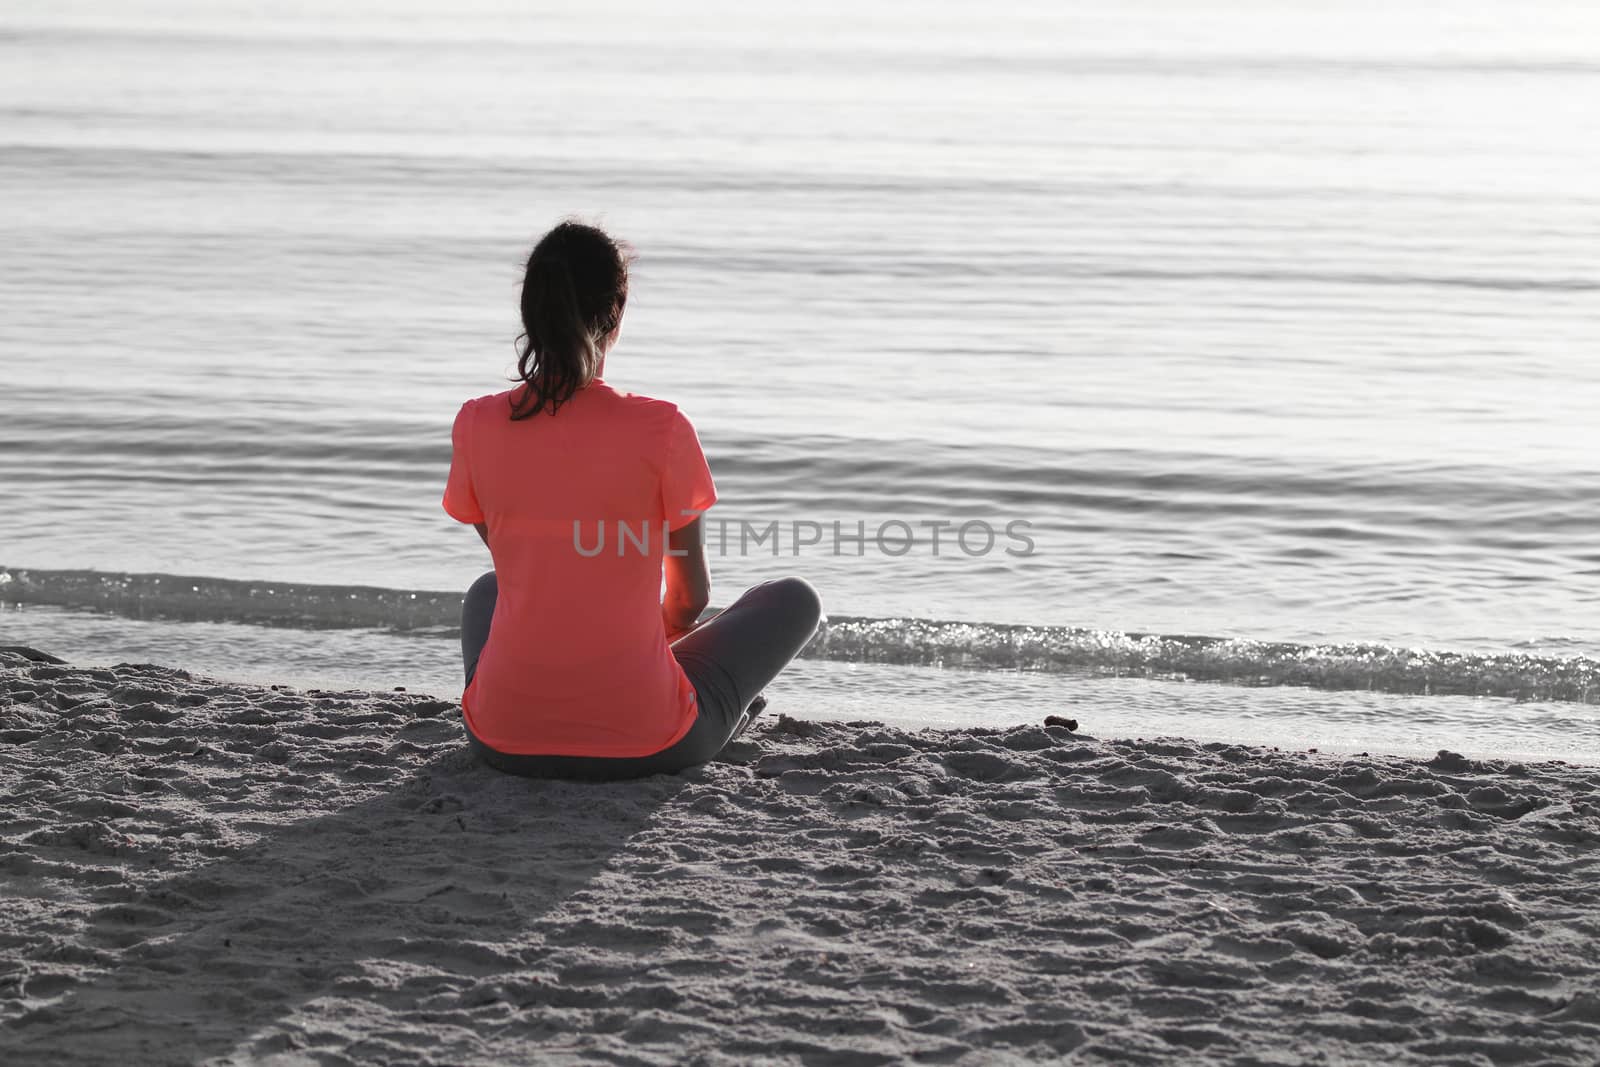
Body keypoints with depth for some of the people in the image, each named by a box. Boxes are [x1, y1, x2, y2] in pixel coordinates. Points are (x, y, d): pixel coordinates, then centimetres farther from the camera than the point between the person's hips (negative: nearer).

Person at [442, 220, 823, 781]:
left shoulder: (476, 425, -3)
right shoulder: (661, 429, -11)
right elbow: (692, 594, 3)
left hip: (505, 739, 3)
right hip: (642, 743, -3)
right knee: (794, 598, 20)